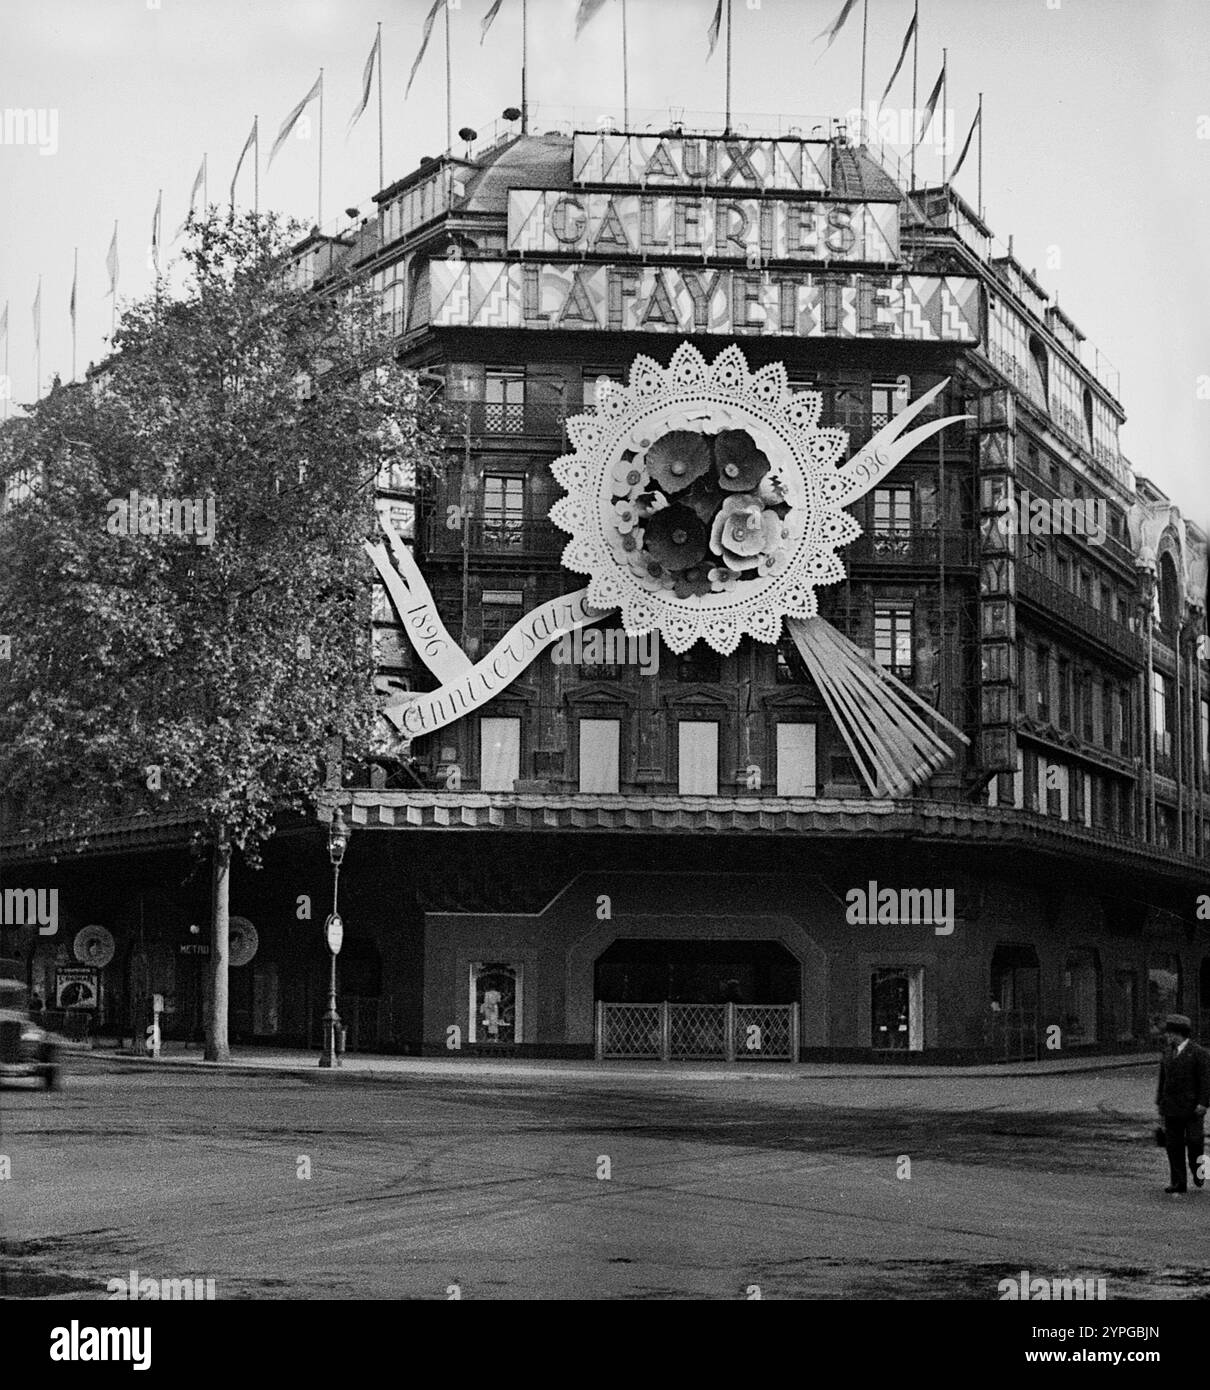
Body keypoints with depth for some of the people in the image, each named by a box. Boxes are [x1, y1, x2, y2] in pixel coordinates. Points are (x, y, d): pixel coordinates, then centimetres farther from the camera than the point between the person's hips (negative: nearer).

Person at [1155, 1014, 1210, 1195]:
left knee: (1194, 1141, -4)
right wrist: (1159, 1102, 15)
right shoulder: (1167, 1052, 11)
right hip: (1172, 1108, 5)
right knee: (1173, 1145, 2)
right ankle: (1178, 1183, 6)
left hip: (1192, 1108, -5)